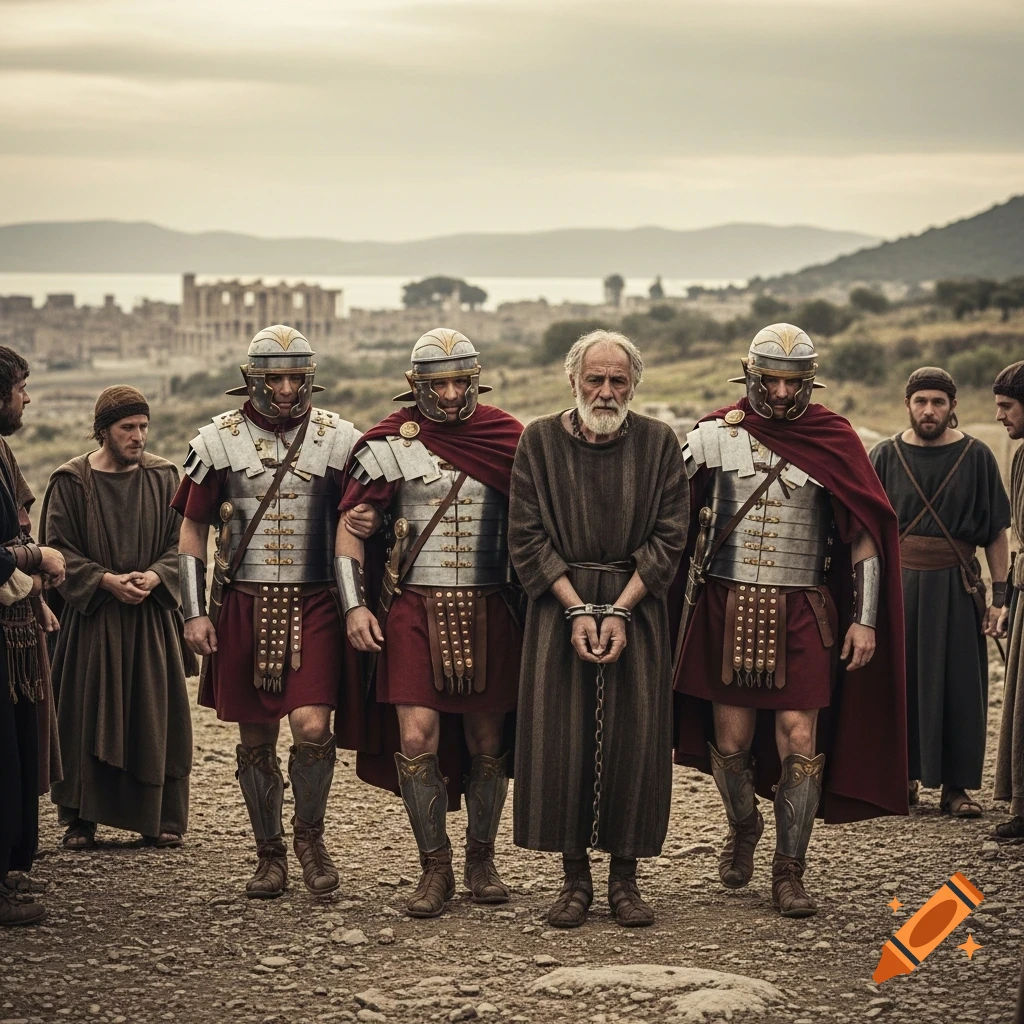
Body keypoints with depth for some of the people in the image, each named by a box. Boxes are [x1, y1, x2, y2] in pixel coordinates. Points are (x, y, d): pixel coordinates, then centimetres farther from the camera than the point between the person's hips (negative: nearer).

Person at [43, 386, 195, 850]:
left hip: (153, 615, 2)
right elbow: (58, 549, -3)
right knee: (88, 718, 0)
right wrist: (105, 580, -16)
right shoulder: (71, 481, -2)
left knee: (155, 716, 3)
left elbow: (179, 542, 4)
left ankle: (160, 819, 11)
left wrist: (155, 576, -15)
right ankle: (81, 819, 7)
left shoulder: (163, 477, 4)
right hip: (91, 616, -2)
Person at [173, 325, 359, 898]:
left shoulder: (339, 439, 2)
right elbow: (193, 532, 7)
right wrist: (194, 612, 0)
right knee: (256, 738, 6)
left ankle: (310, 834, 11)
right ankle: (270, 854, 21)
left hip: (315, 604, -1)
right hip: (243, 606, 1)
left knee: (313, 727, -14)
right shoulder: (217, 441, 2)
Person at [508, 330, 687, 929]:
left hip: (636, 607, 0)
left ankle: (625, 879, 10)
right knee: (560, 739, -3)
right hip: (560, 605, 0)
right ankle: (575, 879, 8)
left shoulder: (659, 443, 0)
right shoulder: (540, 441, 0)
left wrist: (620, 611, -12)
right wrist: (578, 610, -12)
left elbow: (669, 537, -2)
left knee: (634, 740, -1)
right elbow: (528, 536, -2)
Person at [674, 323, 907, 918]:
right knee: (731, 739, 5)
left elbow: (865, 535, 3)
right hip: (728, 608, 1)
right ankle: (743, 826, 35)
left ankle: (790, 872, 7)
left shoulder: (834, 441, 1)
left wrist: (865, 619, -2)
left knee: (800, 740, -5)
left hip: (803, 614, -1)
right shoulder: (714, 437, 1)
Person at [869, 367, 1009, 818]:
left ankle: (955, 785, 8)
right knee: (899, 682, 3)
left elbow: (997, 532, 2)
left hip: (956, 588, -1)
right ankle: (902, 778, 15)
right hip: (898, 583, 1)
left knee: (959, 687, 1)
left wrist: (998, 595, -3)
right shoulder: (885, 456, 4)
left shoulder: (976, 456, 1)